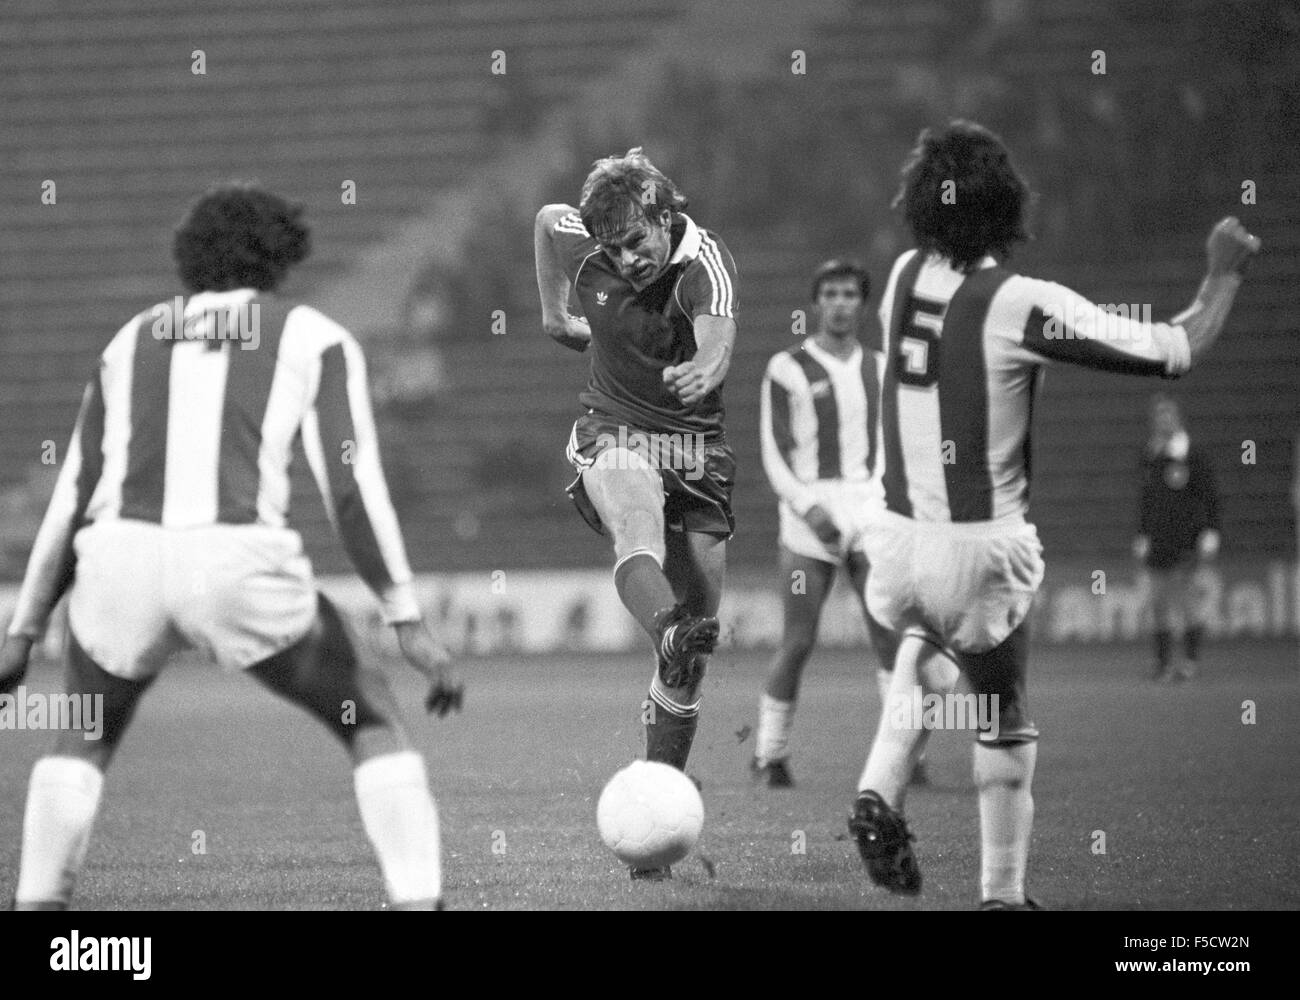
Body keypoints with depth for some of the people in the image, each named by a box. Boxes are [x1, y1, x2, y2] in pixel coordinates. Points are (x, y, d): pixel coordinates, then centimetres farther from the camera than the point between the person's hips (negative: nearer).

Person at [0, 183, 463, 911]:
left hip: (122, 560, 3)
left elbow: (73, 499, 23)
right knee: (375, 720, 18)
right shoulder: (315, 338, 18)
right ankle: (418, 902, 2)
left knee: (91, 732, 32)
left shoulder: (132, 343, 27)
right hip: (241, 565, -3)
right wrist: (409, 623, 4)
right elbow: (352, 487, 4)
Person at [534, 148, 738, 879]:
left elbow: (717, 341, -39)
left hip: (697, 447, -1)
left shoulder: (706, 263, -19)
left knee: (697, 643, -1)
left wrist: (704, 371, -62)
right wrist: (554, 313, 18)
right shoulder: (582, 246, -6)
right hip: (616, 435, 1)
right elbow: (547, 216, 19)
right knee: (638, 528, -37)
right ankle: (671, 634, -67)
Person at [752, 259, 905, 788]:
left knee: (892, 635, -10)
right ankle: (771, 753, 13)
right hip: (810, 515, -3)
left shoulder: (878, 369, 14)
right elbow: (774, 455, -2)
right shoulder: (787, 369, 1)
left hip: (869, 512, 3)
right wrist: (808, 507, -15)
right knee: (798, 644, -2)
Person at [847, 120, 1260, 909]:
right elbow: (1176, 352, -12)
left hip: (897, 537, 5)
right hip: (982, 549, -4)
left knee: (928, 644, 35)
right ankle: (1003, 891, 19)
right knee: (1004, 721, 16)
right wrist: (1225, 275, 4)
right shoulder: (1023, 306, -17)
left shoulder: (906, 275, 0)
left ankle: (881, 792, 15)